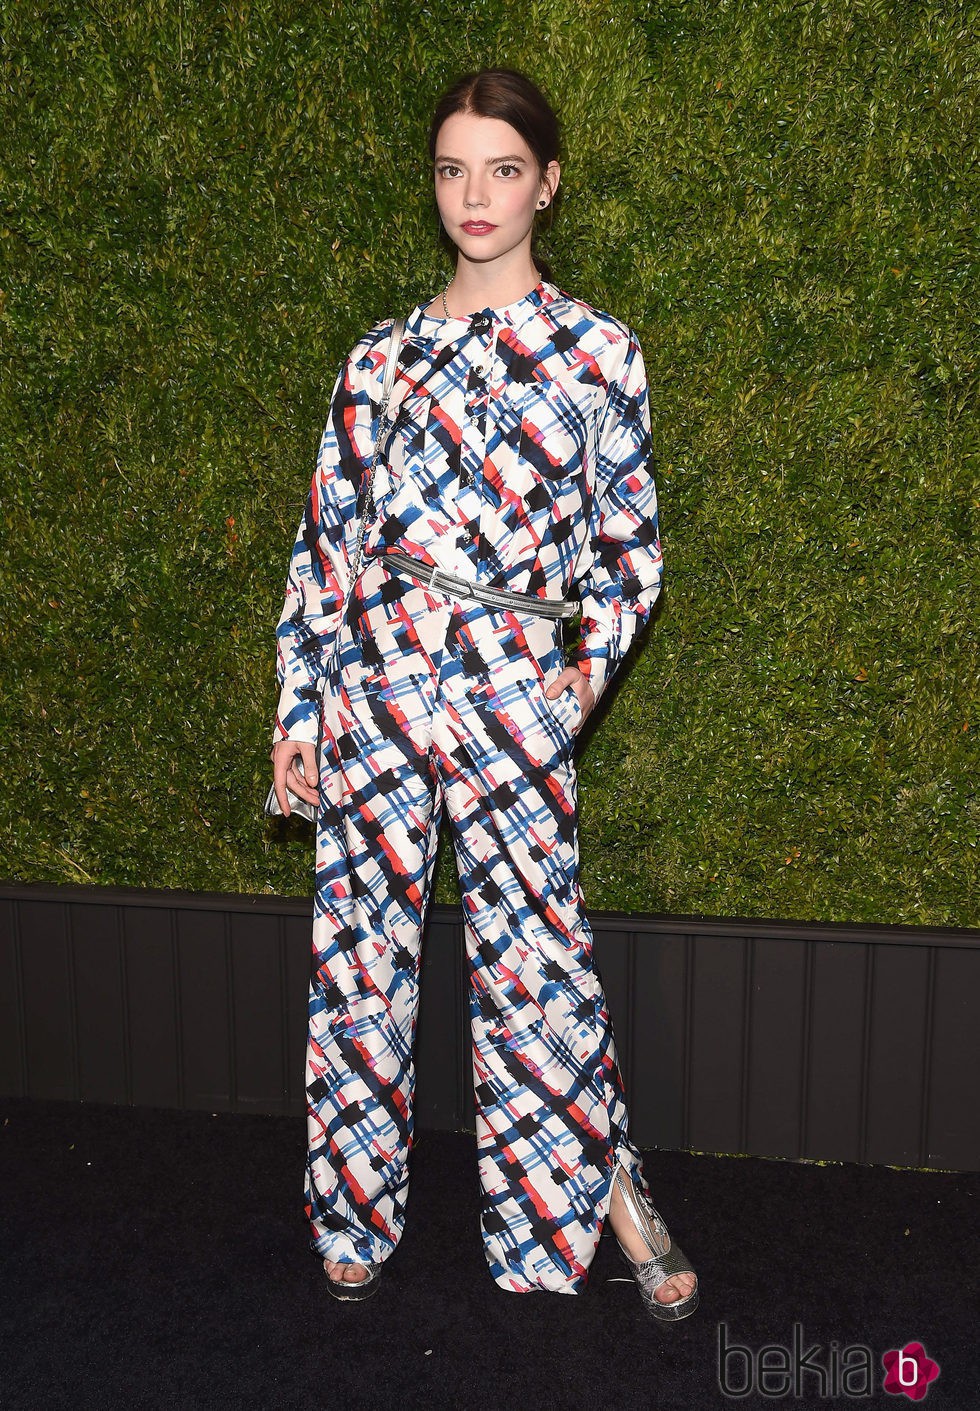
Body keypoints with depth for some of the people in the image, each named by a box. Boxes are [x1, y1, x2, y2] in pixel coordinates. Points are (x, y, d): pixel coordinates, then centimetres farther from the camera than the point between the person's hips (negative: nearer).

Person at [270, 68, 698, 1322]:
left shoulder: (596, 350, 4)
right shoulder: (380, 359, 10)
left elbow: (629, 537, 10)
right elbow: (326, 540, 10)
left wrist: (595, 658, -3)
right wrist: (299, 707, 7)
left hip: (511, 692, -2)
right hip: (370, 678, 3)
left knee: (534, 958, 1)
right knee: (359, 955, 9)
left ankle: (606, 1187, 24)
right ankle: (356, 1216, 28)